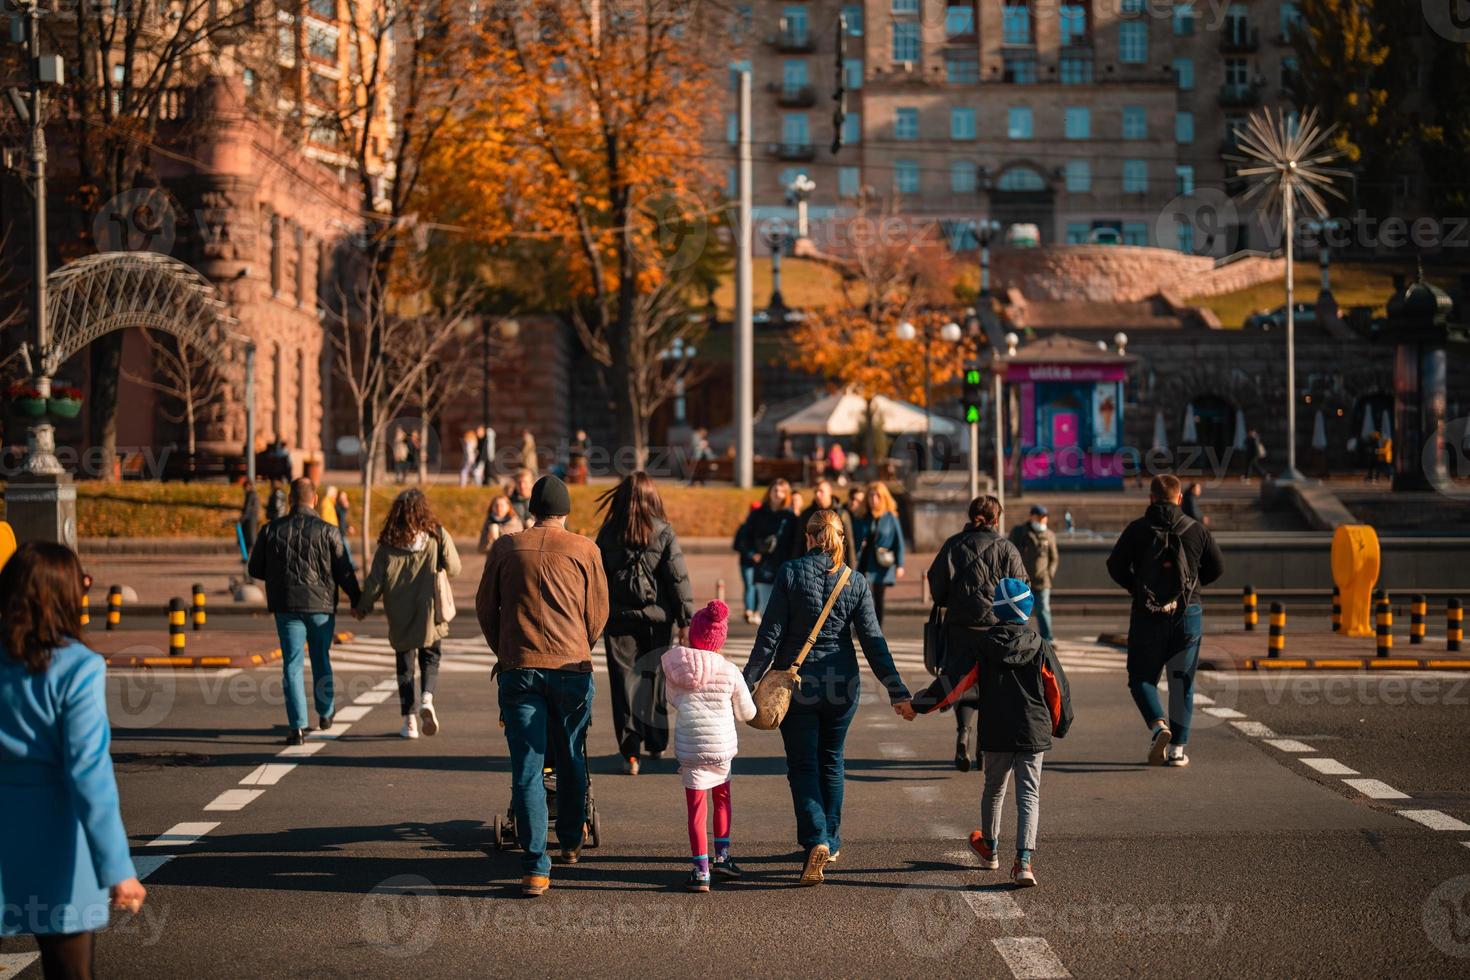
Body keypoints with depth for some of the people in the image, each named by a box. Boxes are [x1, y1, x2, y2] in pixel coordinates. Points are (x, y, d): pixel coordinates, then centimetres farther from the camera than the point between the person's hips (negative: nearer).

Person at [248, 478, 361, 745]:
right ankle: (325, 714, 33)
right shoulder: (328, 532, -7)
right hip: (321, 605, 0)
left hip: (286, 606, 0)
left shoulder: (271, 530, -1)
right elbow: (344, 572, -5)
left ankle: (298, 727, -8)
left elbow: (255, 570, 6)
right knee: (321, 659, 19)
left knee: (292, 665, 1)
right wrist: (357, 600, 10)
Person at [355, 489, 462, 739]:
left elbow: (374, 581, -3)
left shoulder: (388, 543, -5)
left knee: (405, 665, 12)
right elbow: (454, 568, -2)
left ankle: (409, 720, 10)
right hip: (430, 614, 0)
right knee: (430, 658, 15)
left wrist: (362, 606, 12)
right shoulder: (437, 535, -6)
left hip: (399, 616, 0)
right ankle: (427, 698, -13)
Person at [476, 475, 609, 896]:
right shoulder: (584, 550, 3)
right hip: (571, 668, 0)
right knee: (571, 760, 18)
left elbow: (485, 608, 12)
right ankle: (571, 842, 34)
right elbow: (598, 614, 7)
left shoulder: (505, 548, 5)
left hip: (518, 669, 0)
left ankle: (536, 868, -7)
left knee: (526, 770, -1)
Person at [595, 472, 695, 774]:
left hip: (619, 617, 0)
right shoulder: (664, 532, -5)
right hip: (657, 616, 1)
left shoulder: (608, 533, -2)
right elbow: (678, 578, -6)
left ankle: (630, 752, -6)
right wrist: (686, 620, -2)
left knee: (625, 681, 2)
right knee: (653, 678, 16)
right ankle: (656, 744, 27)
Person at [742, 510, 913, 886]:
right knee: (831, 762, 20)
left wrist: (748, 681, -6)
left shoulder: (790, 573, -8)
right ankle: (830, 841, 29)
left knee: (802, 766, 2)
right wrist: (897, 692, -1)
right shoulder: (856, 583, -1)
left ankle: (816, 841, -17)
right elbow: (873, 642, -4)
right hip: (841, 685, 3)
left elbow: (770, 633, -10)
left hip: (796, 683, -3)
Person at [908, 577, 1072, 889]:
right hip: (1033, 734, -1)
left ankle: (989, 848, 38)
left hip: (996, 734, 1)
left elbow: (953, 681, -7)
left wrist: (921, 704, 0)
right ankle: (1023, 860, -14)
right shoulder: (1040, 646, -2)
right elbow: (1058, 690, 3)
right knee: (1029, 795, 0)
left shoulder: (981, 645, -4)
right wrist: (1060, 725, 18)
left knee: (994, 788, 20)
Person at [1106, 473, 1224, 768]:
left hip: (1146, 615, -1)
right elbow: (1216, 568, 9)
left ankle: (1158, 724, -17)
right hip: (1187, 615, 1)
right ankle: (1177, 747, 6)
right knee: (1182, 682, 10)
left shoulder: (1136, 529, -3)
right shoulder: (1197, 530, 2)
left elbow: (1116, 566, -3)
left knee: (1141, 678, 9)